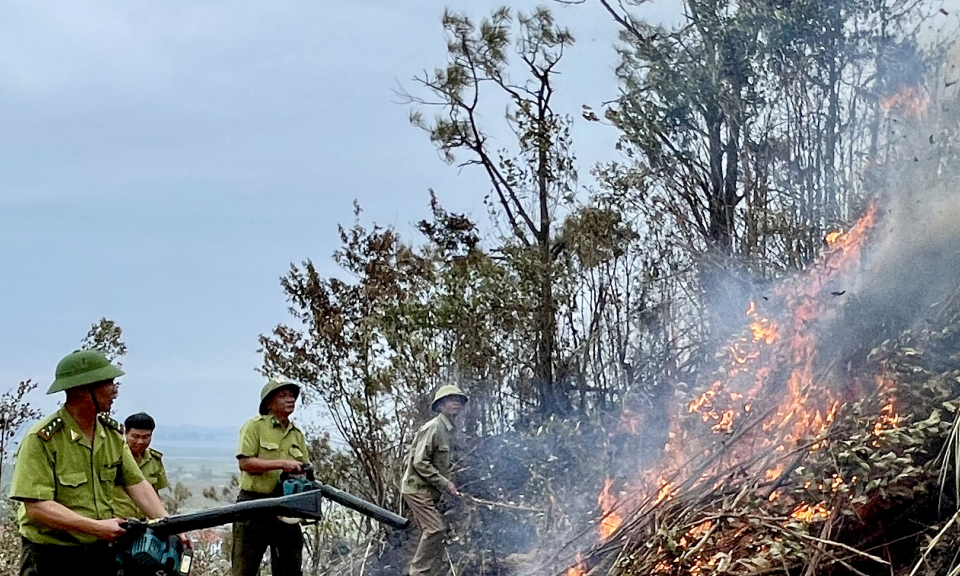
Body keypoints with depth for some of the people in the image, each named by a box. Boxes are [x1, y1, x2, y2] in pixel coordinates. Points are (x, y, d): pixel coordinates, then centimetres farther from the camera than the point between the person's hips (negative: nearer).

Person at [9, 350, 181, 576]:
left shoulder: (112, 434, 6)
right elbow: (36, 507, -21)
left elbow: (137, 485, 7)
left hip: (102, 555, 6)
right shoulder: (41, 439, -15)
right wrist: (98, 527, -23)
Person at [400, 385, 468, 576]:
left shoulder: (448, 431, 16)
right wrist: (444, 483, -18)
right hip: (417, 487, -10)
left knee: (434, 532, 8)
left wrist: (448, 483, 8)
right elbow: (420, 462, -21)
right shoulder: (433, 428, -15)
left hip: (430, 491, 10)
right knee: (436, 528, -17)